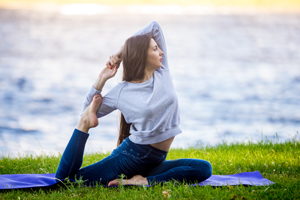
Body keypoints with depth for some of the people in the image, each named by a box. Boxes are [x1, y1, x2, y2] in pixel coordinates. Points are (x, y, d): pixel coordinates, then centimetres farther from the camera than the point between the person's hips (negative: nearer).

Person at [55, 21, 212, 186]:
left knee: (204, 168, -22)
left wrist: (122, 52, 6)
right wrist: (102, 79, -5)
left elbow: (155, 27, 6)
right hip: (131, 156, -5)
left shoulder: (163, 73, 5)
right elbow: (89, 110, 5)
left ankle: (145, 181, -22)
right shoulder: (122, 92, -4)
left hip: (156, 161, 5)